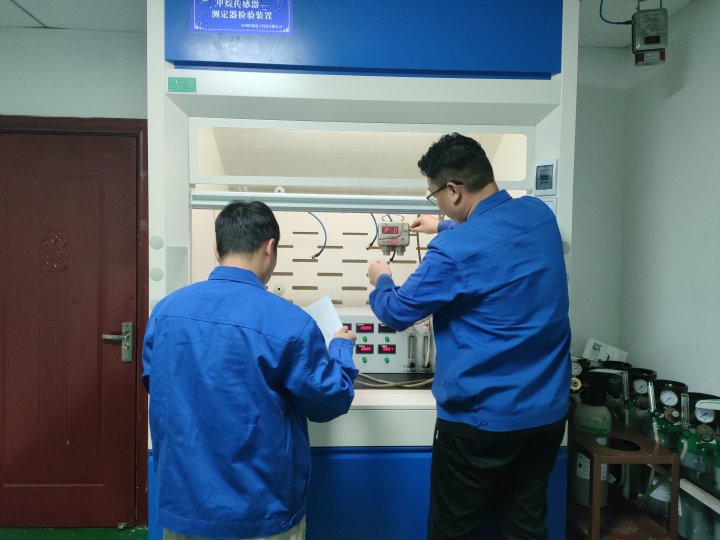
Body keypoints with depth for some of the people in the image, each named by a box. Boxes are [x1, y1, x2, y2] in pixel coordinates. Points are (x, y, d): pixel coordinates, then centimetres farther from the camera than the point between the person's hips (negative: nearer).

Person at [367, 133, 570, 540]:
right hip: (548, 410, 7)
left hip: (482, 419, -7)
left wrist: (382, 279, 12)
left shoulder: (454, 250, -23)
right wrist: (446, 228, 32)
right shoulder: (539, 214, -1)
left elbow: (397, 313, -9)